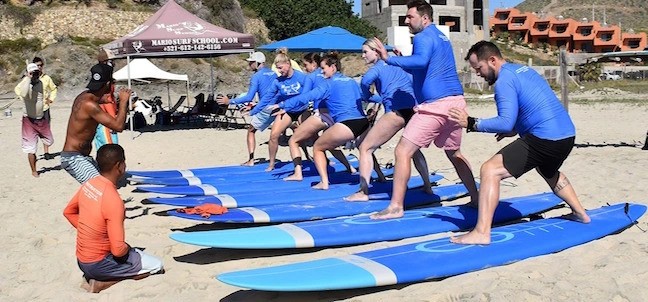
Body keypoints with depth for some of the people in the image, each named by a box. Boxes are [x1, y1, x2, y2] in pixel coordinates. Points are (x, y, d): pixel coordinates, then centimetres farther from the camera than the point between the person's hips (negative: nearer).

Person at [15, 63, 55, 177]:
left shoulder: (40, 82, 3)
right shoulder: (25, 83, -18)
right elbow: (23, 94, -41)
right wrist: (28, 78, -34)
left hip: (41, 119, 6)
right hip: (29, 120, -6)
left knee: (49, 141, 18)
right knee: (31, 148, -1)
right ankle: (34, 171, 13)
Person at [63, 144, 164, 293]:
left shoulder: (88, 184, -5)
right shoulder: (113, 200, -29)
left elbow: (68, 212, 13)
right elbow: (118, 250, -28)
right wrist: (128, 248, -6)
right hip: (97, 264, -8)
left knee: (137, 253, 28)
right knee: (156, 266, 0)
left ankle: (93, 276, 10)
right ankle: (101, 283, -4)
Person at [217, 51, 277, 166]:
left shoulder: (256, 77, -5)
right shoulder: (273, 74, 16)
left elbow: (249, 97, -11)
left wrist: (229, 101, -5)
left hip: (265, 109, -5)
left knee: (251, 131, 12)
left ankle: (251, 160, 5)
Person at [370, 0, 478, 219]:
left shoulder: (423, 37, -7)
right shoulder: (441, 37, 22)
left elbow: (421, 61, -29)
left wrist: (389, 59, -26)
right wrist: (403, 61, 21)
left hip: (436, 104, -10)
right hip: (455, 101, 10)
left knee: (403, 151, -7)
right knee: (454, 153, 24)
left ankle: (396, 207, -9)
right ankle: (476, 198, 30)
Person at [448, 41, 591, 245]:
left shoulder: (505, 80, -11)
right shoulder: (524, 70, 18)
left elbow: (506, 123, -21)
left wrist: (471, 123, -16)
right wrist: (516, 130, 20)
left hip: (545, 140, -10)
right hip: (566, 135, 10)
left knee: (490, 170, -13)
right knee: (548, 171, 40)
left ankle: (481, 233, -20)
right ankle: (580, 213, 49)